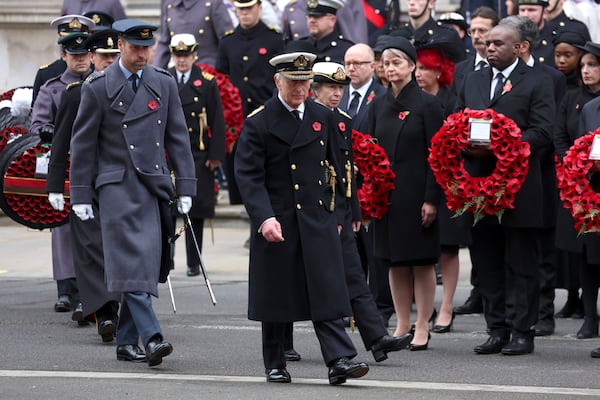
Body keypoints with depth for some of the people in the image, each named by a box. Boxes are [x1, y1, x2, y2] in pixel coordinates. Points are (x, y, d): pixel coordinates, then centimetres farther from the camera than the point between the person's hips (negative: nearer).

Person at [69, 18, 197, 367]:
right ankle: (151, 337, -25)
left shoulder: (164, 84, 10)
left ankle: (126, 342, 12)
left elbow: (178, 138, 11)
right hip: (118, 185, -4)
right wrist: (81, 196, -1)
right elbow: (83, 144, 2)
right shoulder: (98, 88, 0)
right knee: (132, 261, -15)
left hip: (154, 185, 4)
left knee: (145, 266, 3)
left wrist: (186, 187, 5)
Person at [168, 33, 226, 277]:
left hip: (198, 155, -1)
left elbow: (217, 122, 2)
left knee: (196, 208, 1)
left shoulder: (206, 83, 3)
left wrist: (216, 155, -4)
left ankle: (194, 262, 8)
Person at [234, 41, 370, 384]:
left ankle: (340, 360, -12)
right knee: (275, 296, 4)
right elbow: (249, 176, -9)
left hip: (318, 221, 2)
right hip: (276, 223, -2)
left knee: (327, 290, -7)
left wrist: (333, 214, 15)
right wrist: (264, 217, -20)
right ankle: (275, 365, 15)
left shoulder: (324, 118, 9)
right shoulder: (259, 122, -4)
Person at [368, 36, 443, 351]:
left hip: (416, 192, -5)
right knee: (395, 262, 8)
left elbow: (436, 155, -8)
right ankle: (402, 325, 15)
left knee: (422, 261, -1)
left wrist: (431, 198, -13)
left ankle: (422, 328, 4)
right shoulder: (378, 106, 10)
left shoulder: (427, 104, -5)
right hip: (386, 192, 5)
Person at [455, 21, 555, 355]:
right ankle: (497, 330, 15)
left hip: (519, 187, -6)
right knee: (487, 262, 9)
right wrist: (466, 146, -5)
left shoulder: (536, 84, -1)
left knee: (522, 264, -1)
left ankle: (523, 331, 3)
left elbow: (542, 133, -10)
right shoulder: (473, 81, 17)